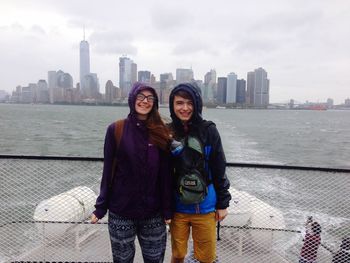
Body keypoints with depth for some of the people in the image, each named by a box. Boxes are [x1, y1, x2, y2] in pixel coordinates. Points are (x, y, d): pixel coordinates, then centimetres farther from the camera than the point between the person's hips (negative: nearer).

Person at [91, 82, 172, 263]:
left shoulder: (160, 133, -1)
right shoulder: (115, 130, -6)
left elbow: (165, 174, -1)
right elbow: (108, 171, -3)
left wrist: (167, 210, -1)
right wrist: (100, 207, -2)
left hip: (153, 213, 2)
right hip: (121, 212, -1)